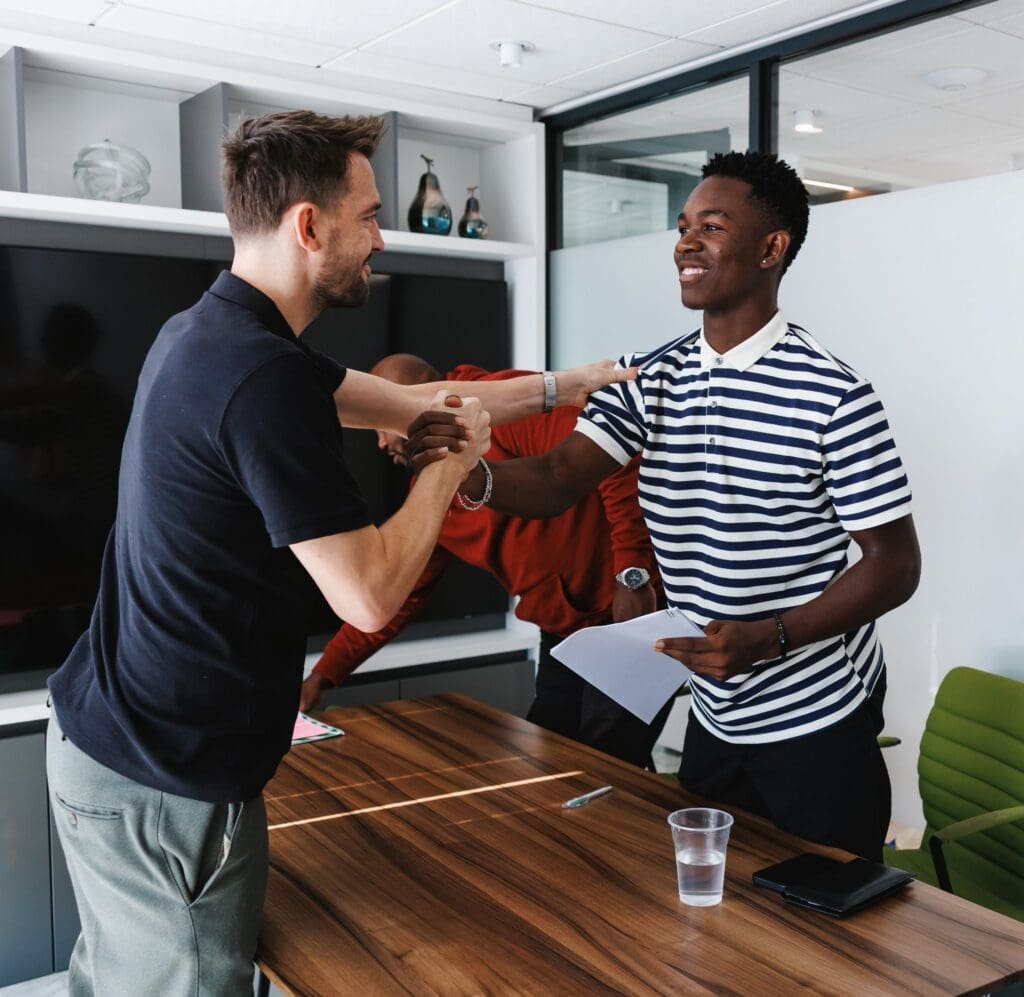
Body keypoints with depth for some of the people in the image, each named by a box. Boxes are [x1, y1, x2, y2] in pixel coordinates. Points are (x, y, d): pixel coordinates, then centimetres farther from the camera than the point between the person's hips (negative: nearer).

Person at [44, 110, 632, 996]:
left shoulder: (205, 331, 7)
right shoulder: (264, 375, -25)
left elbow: (404, 402, 14)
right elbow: (370, 596, -24)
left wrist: (561, 384, 17)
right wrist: (452, 464, -8)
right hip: (167, 788, -9)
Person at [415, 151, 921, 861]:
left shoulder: (832, 395, -17)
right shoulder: (651, 381, 1)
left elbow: (896, 564, -14)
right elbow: (557, 479, -11)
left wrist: (768, 636, -27)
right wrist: (473, 476, -32)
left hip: (817, 723, -5)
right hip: (713, 716, 6)